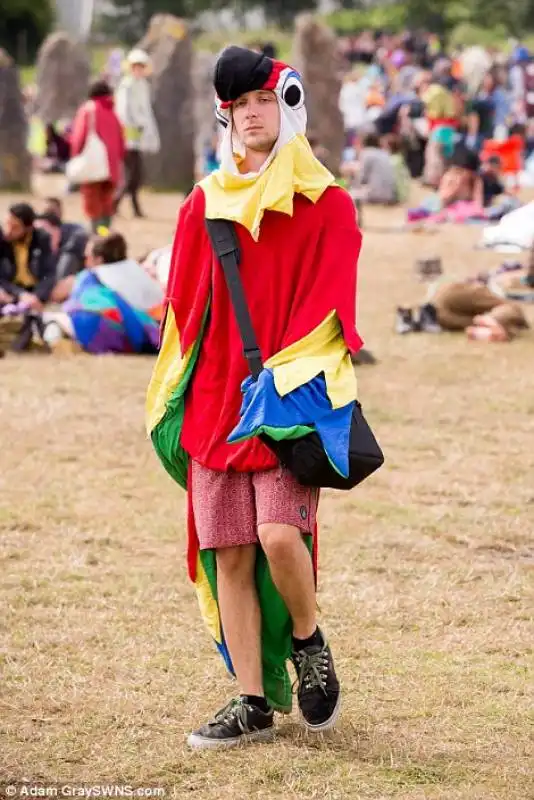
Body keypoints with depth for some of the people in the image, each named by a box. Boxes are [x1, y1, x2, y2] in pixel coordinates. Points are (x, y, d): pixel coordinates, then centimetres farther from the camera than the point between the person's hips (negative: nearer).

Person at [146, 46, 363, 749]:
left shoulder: (327, 206, 1)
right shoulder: (204, 206, 12)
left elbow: (329, 303, -4)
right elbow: (182, 308, 15)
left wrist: (284, 377, -15)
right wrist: (175, 402, 10)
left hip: (290, 400, -4)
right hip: (215, 404, 4)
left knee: (278, 533, -21)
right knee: (230, 554, 1)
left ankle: (308, 639, 7)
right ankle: (254, 702, 9)